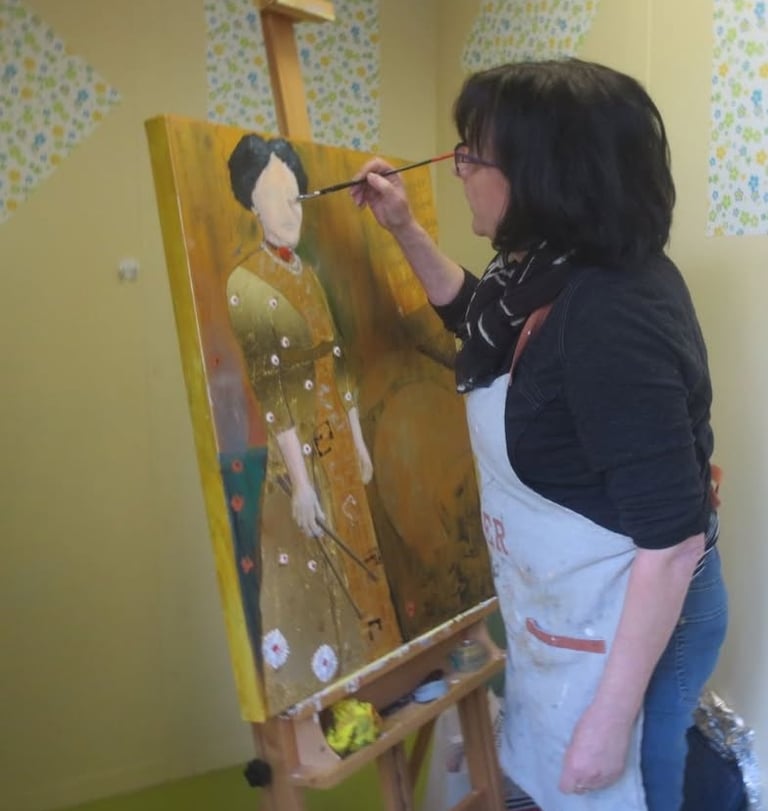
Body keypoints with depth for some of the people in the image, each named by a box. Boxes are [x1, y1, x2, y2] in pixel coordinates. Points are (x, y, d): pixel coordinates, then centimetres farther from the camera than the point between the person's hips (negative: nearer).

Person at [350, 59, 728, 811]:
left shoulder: (609, 320, -32)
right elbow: (477, 317, 21)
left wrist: (608, 721, -23)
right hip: (563, 609, 9)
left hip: (624, 627, -9)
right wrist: (404, 230, 7)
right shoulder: (556, 271, -3)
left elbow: (673, 543, -30)